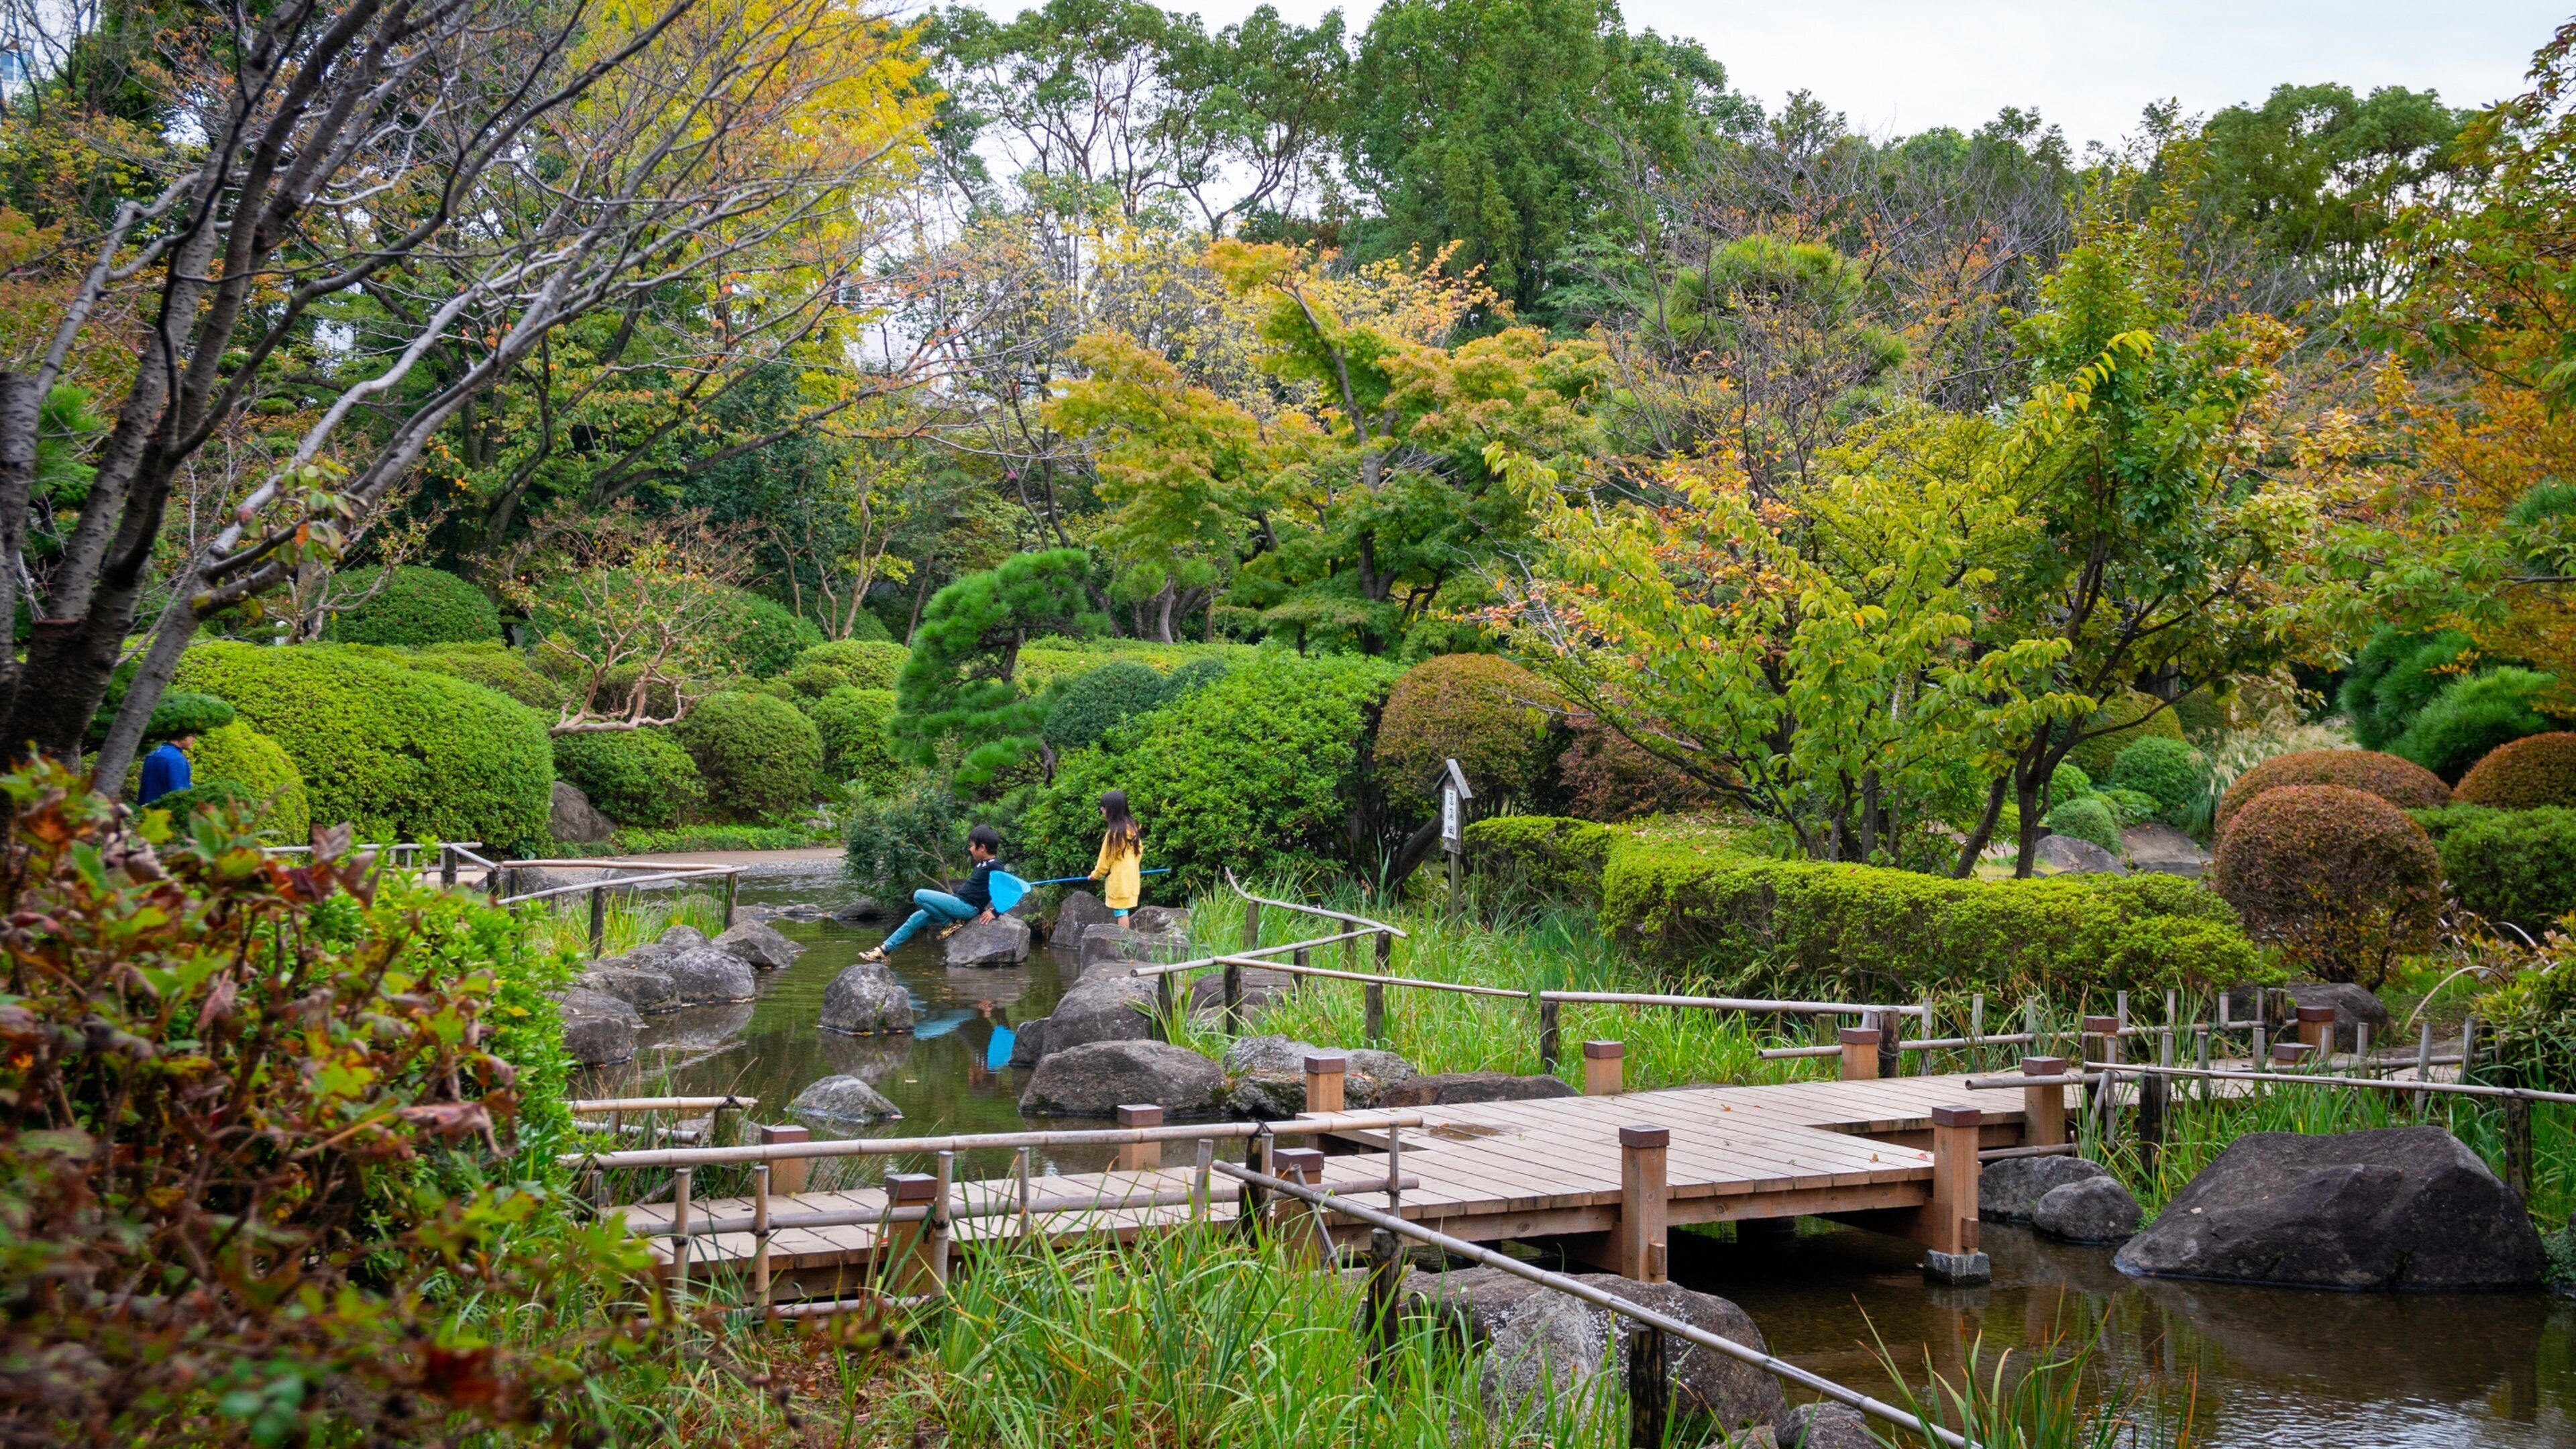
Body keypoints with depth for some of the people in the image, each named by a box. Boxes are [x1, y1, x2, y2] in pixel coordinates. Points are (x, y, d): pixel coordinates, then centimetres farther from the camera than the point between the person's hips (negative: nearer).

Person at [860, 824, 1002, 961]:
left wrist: (994, 912, -24)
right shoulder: (983, 864, 14)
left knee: (920, 896, -16)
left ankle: (951, 923, -5)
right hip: (960, 904, 10)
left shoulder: (994, 867, -16)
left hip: (967, 907, -10)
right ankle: (884, 949, 15)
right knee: (917, 918, 12)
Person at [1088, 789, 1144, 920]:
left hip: (1118, 880, -8)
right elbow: (1139, 849, 14)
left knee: (1120, 912, -3)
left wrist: (1095, 875, 4)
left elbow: (1106, 859, -12)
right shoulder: (1133, 827, 3)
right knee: (1124, 911, 12)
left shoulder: (1114, 833, -22)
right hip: (1131, 877, 8)